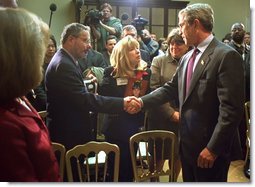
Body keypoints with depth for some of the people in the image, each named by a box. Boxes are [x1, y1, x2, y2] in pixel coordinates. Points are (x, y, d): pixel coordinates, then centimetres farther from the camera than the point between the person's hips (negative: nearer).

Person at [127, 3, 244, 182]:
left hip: (210, 148, -7)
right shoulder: (187, 58, 10)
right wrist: (142, 101, -1)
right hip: (188, 143, 8)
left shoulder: (226, 56, -17)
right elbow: (170, 89, 13)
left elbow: (231, 109, -21)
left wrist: (213, 148, -20)